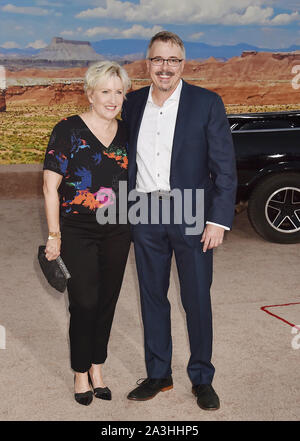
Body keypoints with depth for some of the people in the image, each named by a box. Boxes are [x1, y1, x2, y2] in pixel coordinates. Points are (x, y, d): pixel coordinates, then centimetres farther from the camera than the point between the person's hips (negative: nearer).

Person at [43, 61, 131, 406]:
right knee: (84, 303, -4)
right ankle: (81, 373, 15)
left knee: (107, 301, 10)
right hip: (78, 231, -4)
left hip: (117, 232, 5)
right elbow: (50, 186, -7)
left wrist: (135, 226, 11)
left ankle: (97, 368, 27)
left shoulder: (126, 133, 7)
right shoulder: (68, 130, -7)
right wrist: (54, 235, -11)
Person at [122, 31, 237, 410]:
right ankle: (158, 374, 27)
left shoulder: (207, 103, -4)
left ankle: (202, 379, 22)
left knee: (197, 300, 4)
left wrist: (218, 220, -12)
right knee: (152, 297, 12)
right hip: (145, 216, 4)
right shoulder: (133, 104, 7)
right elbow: (127, 159, 12)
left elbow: (225, 167, -6)